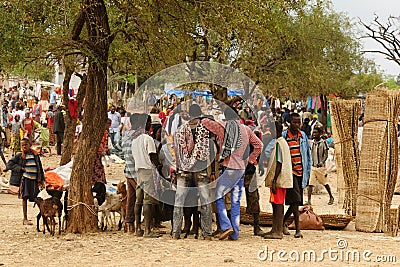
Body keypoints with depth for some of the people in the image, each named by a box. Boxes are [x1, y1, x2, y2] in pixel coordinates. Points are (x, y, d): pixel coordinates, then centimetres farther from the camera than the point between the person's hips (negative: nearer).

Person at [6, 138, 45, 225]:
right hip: (25, 179, -2)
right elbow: (9, 164, 0)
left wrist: (41, 180, 10)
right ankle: (25, 219, 1)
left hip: (35, 179, 2)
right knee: (25, 198, -4)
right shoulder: (19, 156, 0)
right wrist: (21, 168, -8)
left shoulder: (35, 155, 8)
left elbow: (40, 168, 14)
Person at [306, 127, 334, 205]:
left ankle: (331, 197, 30)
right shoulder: (311, 142, 9)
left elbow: (326, 155, -9)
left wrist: (322, 162, -25)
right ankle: (309, 201, -8)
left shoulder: (323, 142, -6)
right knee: (310, 184, -7)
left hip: (320, 166, -4)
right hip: (312, 166, 4)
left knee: (325, 183, 10)